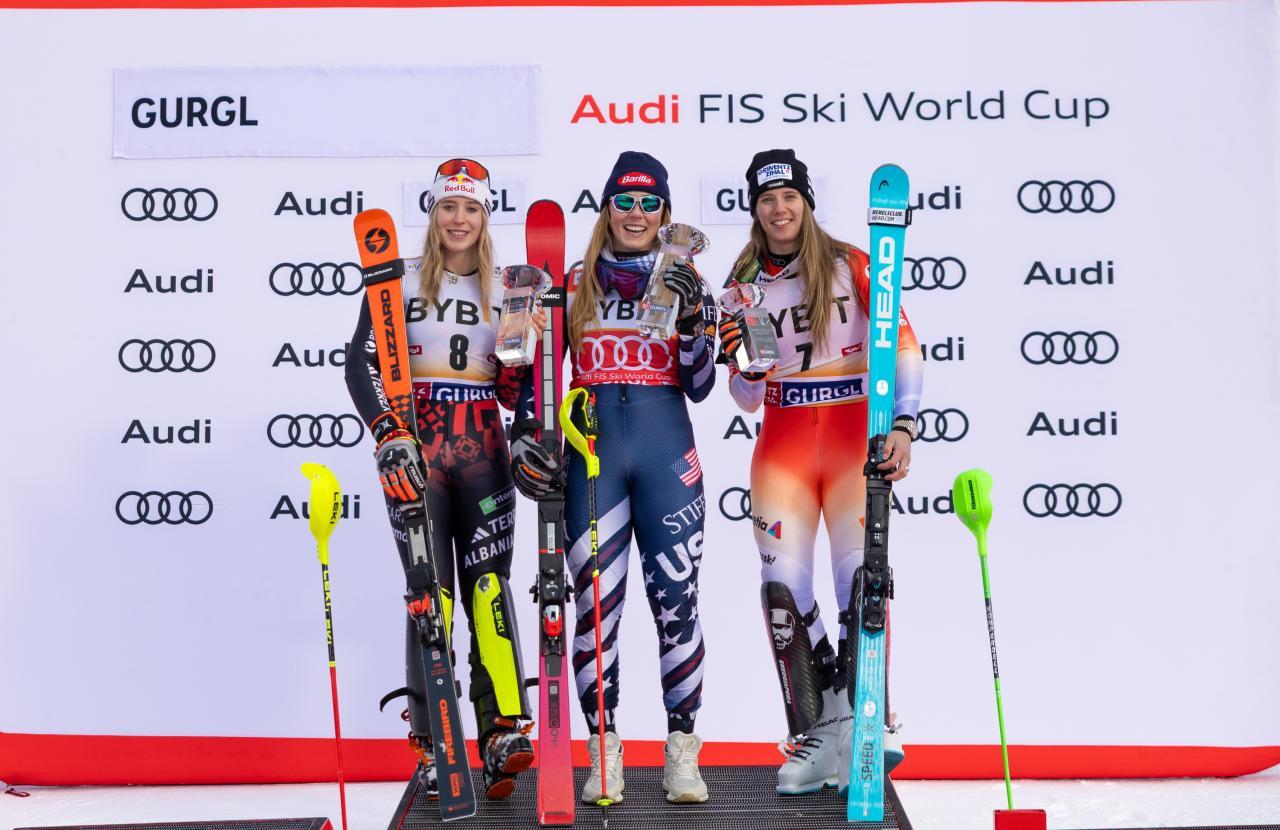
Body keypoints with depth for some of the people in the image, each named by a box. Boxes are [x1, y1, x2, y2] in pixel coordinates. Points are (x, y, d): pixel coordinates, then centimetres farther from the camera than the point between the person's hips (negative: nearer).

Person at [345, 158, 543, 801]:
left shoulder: (506, 289, 12)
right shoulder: (399, 281, 6)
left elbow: (511, 391, 11)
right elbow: (361, 362, -3)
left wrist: (522, 347, -11)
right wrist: (388, 433, -16)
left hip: (481, 447, 2)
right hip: (414, 447, -2)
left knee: (488, 584, -7)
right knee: (430, 590, -4)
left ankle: (503, 736, -10)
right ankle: (433, 745, 1)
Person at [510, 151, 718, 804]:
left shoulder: (685, 282, 8)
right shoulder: (576, 283, 10)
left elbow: (698, 386, 2)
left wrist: (692, 317, -12)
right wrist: (526, 438, -2)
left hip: (665, 449, 0)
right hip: (592, 450, 0)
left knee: (676, 599, -2)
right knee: (597, 602, 0)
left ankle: (682, 751, 10)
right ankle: (604, 751, 11)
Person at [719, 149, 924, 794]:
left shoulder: (850, 267, 1)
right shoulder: (744, 286, 9)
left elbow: (902, 342, -4)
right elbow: (746, 399, 8)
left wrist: (903, 425, -16)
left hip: (854, 433, -2)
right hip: (783, 440, 2)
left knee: (861, 576, -13)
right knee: (782, 583, -8)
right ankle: (816, 737, 0)